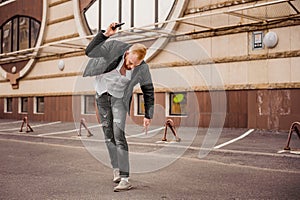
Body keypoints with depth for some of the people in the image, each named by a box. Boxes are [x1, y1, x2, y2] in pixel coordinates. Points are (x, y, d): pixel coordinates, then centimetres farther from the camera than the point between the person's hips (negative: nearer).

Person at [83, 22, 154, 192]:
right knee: (108, 134, 7)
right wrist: (105, 34, -28)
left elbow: (148, 90, -5)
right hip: (102, 93, 2)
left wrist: (149, 115, 0)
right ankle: (116, 168, 25)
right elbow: (89, 52, -16)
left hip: (120, 97, -2)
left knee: (118, 134, -16)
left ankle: (125, 179, -17)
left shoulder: (143, 69, -20)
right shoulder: (114, 47, -24)